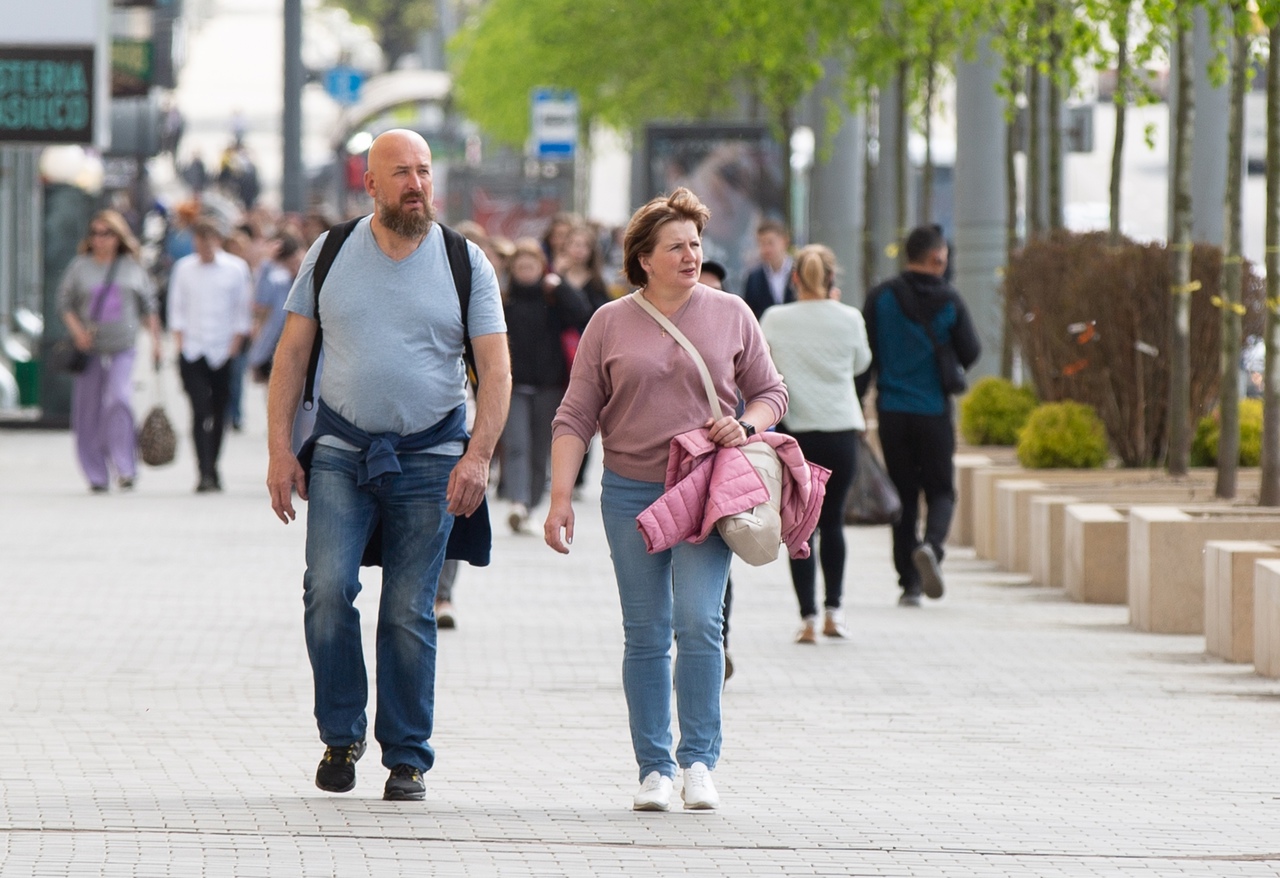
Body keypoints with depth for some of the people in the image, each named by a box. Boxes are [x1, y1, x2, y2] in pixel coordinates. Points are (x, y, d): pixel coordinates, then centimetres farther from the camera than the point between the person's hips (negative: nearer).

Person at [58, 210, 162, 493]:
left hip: (122, 348, -1)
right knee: (88, 412, 1)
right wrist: (76, 330, -10)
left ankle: (125, 468, -15)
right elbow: (64, 302, 6)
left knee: (118, 398, -20)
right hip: (89, 349, 1)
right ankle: (96, 476, 10)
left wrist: (155, 339, 8)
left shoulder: (132, 268, 7)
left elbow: (149, 305, 14)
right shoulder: (80, 267, 5)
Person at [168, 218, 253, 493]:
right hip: (192, 353, 0)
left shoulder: (236, 269, 1)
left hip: (224, 352, 0)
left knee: (219, 413, 8)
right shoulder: (184, 269, 5)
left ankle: (212, 468, 24)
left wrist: (236, 343, -2)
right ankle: (204, 473, -15)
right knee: (200, 411, -11)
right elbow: (177, 307, 10)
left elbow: (243, 310, 5)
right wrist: (179, 340, 0)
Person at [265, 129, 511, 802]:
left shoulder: (466, 263, 2)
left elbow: (496, 370, 0)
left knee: (409, 613, 0)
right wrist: (279, 449, -1)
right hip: (341, 450, 1)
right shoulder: (328, 255, 5)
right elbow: (291, 355, 8)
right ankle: (341, 735, 2)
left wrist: (478, 455, -12)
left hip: (429, 457, -1)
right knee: (328, 590, -15)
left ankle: (407, 758, 9)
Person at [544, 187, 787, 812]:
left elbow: (771, 392, 14)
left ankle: (698, 760, -6)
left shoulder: (730, 315, 7)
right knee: (645, 636, 3)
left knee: (698, 621, -14)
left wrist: (746, 426, -8)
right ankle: (654, 768, 9)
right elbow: (575, 418, 4)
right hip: (631, 492, 1)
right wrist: (560, 498, -4)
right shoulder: (610, 324, 5)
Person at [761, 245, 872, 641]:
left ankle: (808, 616, -4)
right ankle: (833, 610, 17)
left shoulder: (774, 320, -5)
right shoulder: (849, 319, -3)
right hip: (840, 430, 1)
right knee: (833, 520, 16)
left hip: (793, 430, -1)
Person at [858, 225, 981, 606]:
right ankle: (931, 544, -21)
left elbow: (864, 356, -4)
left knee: (904, 495, 9)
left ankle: (909, 582, 4)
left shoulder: (882, 297, -2)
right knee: (941, 490, 10)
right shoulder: (949, 300, -3)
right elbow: (970, 354, 0)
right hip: (935, 413, -1)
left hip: (892, 411, 1)